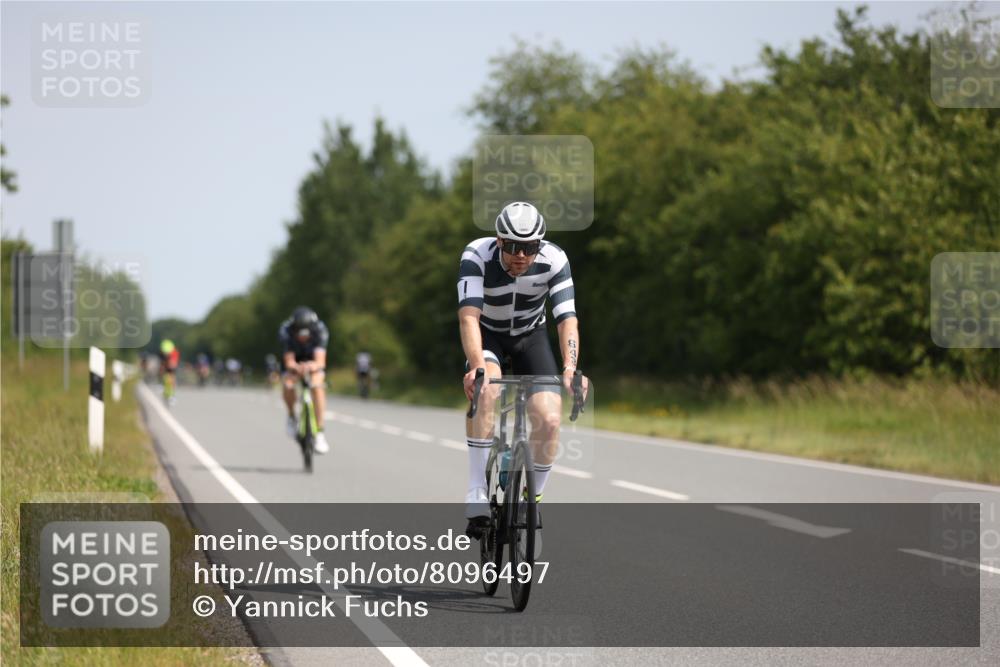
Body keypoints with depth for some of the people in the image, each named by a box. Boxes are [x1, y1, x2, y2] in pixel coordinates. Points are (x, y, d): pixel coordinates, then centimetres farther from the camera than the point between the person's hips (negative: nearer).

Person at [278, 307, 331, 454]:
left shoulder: (320, 330, -33)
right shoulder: (285, 331, -32)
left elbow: (320, 361, -42)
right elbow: (289, 362, -33)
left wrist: (313, 366, -65)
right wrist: (296, 367, -56)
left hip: (313, 362, 0)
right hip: (294, 362, 0)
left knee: (317, 385, -30)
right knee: (288, 384, -31)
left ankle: (319, 433, -25)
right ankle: (292, 416, 1)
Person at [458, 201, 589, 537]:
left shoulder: (554, 260, -27)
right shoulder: (477, 255, -31)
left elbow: (567, 320, -33)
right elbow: (469, 316, -41)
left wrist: (570, 368, -50)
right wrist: (477, 366, -57)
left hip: (530, 335, 2)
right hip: (487, 334, -2)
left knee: (550, 420, -16)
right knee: (486, 389, -34)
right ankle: (477, 496, -31)